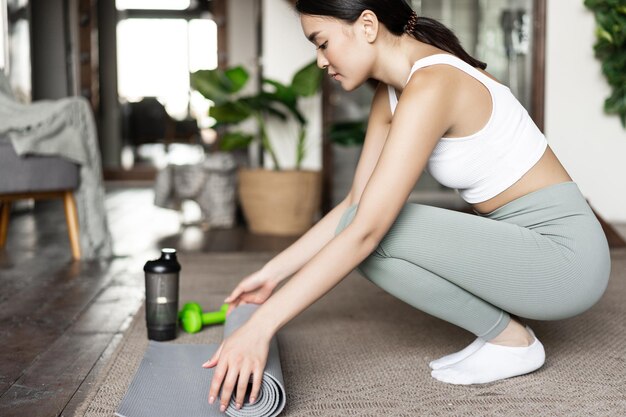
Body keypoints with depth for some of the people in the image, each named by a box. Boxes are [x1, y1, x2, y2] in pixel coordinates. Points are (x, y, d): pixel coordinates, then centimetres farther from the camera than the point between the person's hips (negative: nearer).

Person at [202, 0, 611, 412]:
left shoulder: (431, 87, -25)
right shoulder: (390, 96, 3)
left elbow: (364, 228, -31)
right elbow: (353, 204, 8)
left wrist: (261, 326, -31)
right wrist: (273, 272, 5)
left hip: (564, 254, -9)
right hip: (518, 243, 9)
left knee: (371, 229, -21)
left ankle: (511, 339, -4)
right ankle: (503, 324, 7)